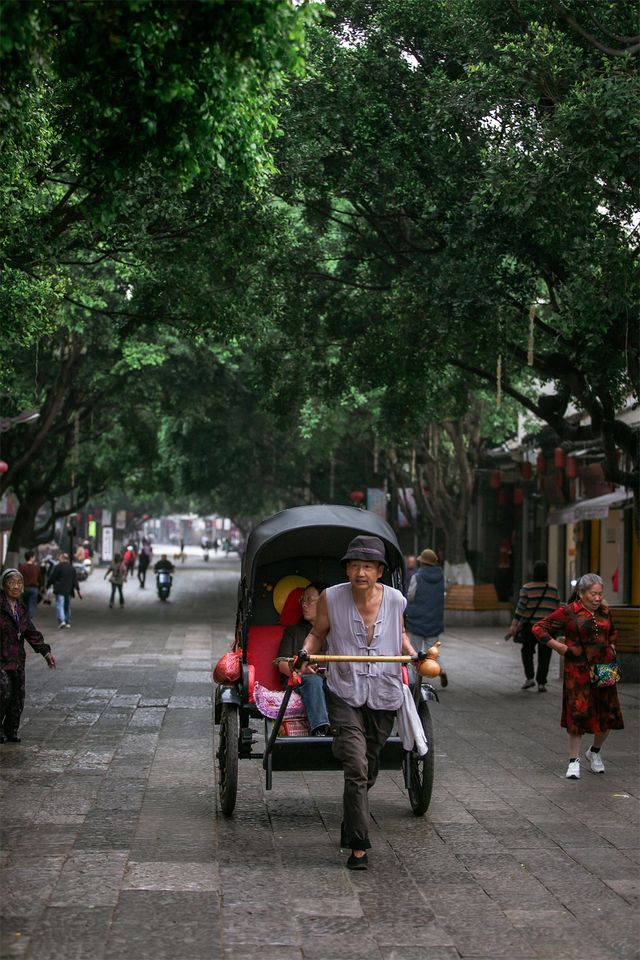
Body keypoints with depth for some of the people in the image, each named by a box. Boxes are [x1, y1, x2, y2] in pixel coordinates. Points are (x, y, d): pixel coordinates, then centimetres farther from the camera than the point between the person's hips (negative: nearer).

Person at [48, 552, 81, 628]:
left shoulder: (58, 567, -6)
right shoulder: (72, 568, 11)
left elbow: (52, 579, -4)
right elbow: (75, 580, 9)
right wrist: (78, 591, 9)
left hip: (60, 591, -5)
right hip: (69, 591, 5)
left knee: (59, 605, -9)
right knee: (67, 606, 14)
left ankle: (61, 621, -25)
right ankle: (68, 622, 15)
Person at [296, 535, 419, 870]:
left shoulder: (395, 600, -2)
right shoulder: (331, 598, -8)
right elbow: (318, 632, 8)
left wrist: (413, 654, -1)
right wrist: (306, 653, -12)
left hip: (383, 696, 3)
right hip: (345, 695, -3)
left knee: (367, 772, 15)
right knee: (356, 768, -15)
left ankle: (350, 830, 38)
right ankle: (359, 847, -11)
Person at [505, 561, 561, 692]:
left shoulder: (527, 588, -6)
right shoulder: (553, 589, 0)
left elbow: (520, 608, -10)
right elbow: (557, 608, 3)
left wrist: (513, 626, -10)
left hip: (530, 626, -1)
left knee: (527, 651, 19)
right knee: (544, 656, 7)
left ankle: (529, 678, 9)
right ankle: (541, 683, 2)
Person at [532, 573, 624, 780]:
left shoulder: (604, 611, 9)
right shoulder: (568, 612, -7)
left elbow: (612, 632, 30)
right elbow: (539, 628, -6)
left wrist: (611, 648, 12)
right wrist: (561, 648, -9)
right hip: (578, 670, -5)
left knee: (608, 714, 6)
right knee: (578, 713, -4)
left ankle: (594, 752, 31)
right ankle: (574, 760, 8)